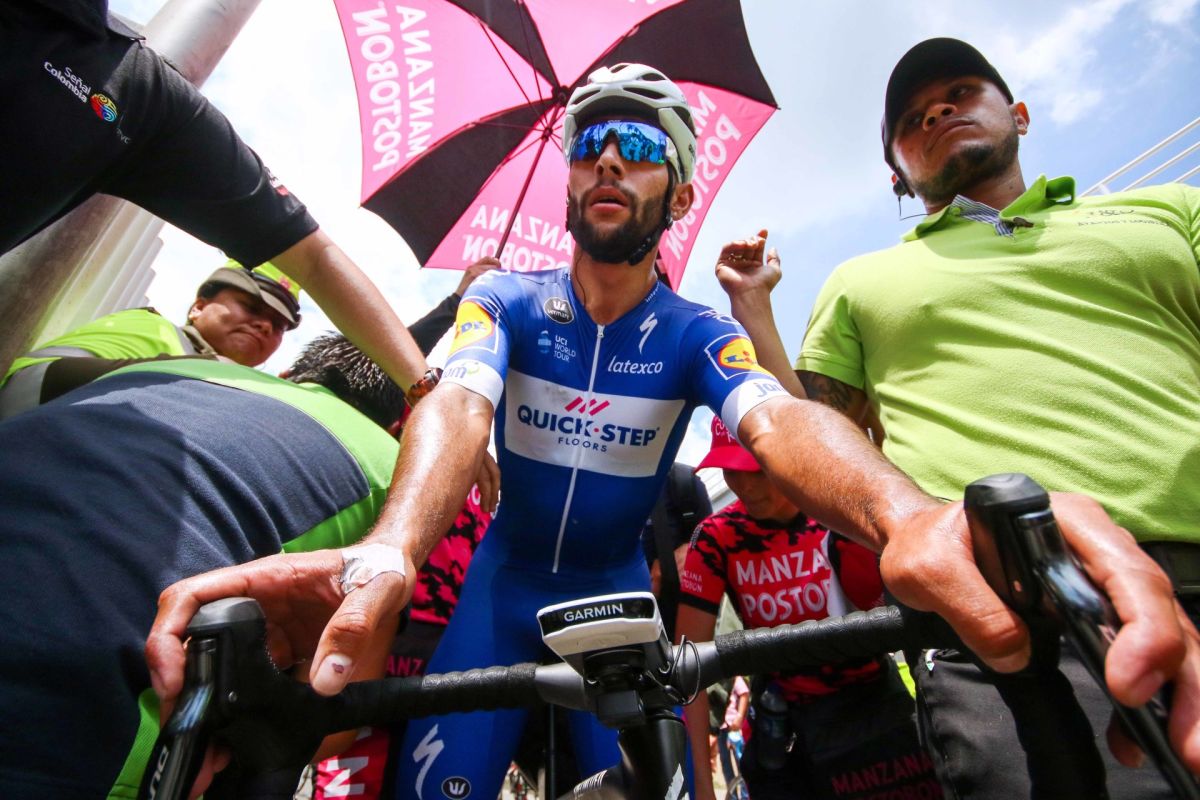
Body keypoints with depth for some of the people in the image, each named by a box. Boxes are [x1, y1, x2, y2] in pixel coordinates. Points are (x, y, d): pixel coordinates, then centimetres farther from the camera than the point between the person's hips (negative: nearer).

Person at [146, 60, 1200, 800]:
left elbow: (780, 419, -31)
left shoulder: (699, 335, -10)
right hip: (505, 574, 0)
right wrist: (385, 556, -52)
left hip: (618, 587, 1)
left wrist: (910, 517, -54)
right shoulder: (506, 299, -10)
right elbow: (458, 403, -30)